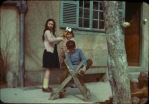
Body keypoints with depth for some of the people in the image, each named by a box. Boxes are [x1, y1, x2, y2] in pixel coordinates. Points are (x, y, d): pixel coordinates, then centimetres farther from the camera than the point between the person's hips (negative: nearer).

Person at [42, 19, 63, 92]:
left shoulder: (52, 32, 23)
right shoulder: (47, 32, -6)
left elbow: (55, 42, 17)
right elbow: (50, 40, -24)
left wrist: (60, 39, 2)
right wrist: (61, 38, -18)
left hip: (52, 52, 9)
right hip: (49, 52, -9)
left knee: (49, 69, 6)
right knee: (48, 69, -12)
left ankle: (45, 86, 10)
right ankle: (45, 87, -11)